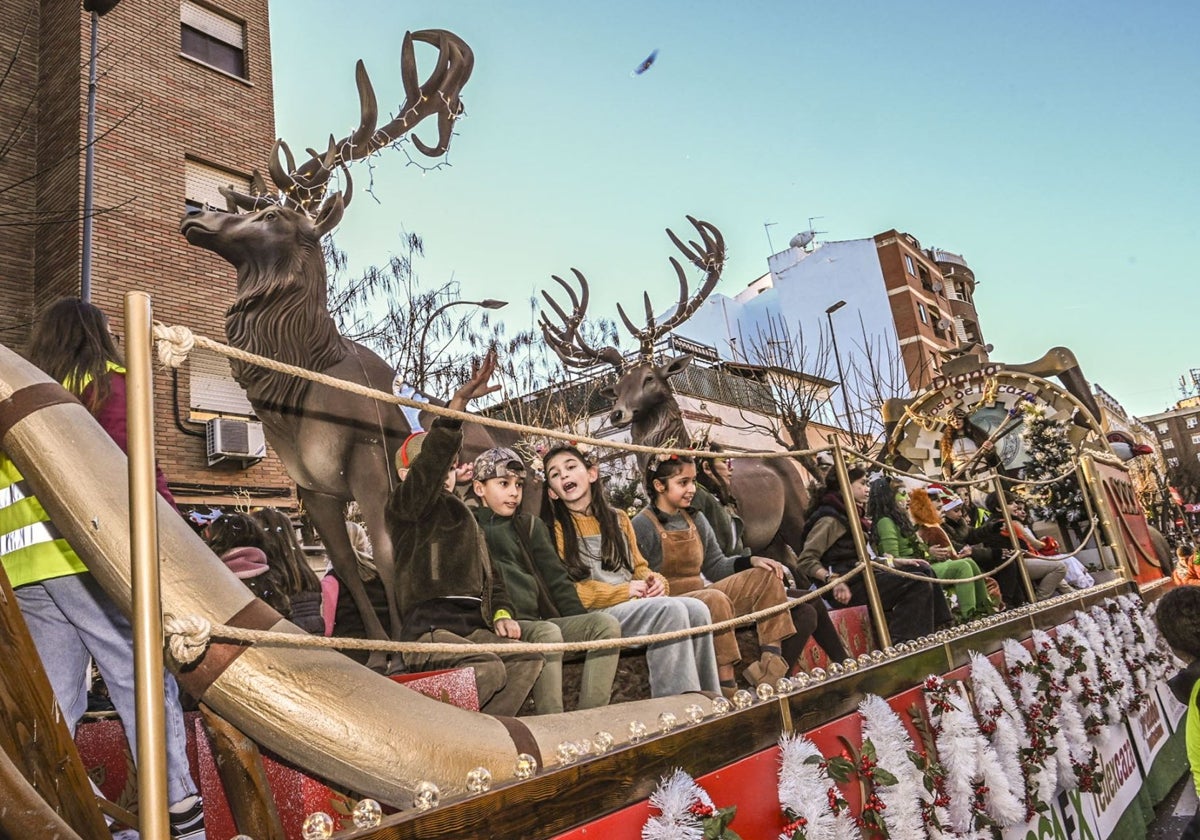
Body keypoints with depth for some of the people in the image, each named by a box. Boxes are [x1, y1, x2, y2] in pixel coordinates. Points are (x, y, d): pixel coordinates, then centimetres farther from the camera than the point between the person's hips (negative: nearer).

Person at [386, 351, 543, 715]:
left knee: (528, 660, -18)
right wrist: (459, 402, -28)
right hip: (425, 628, -7)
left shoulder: (462, 517, 28)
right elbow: (430, 462, -16)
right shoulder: (403, 507, 4)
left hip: (470, 625, 7)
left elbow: (489, 574, 26)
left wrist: (501, 612, 4)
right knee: (488, 669, -30)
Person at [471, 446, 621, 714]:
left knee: (605, 624, -17)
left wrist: (582, 626, 5)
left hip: (540, 620, 5)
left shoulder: (530, 526, 22)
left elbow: (557, 580, 16)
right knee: (547, 632, -34)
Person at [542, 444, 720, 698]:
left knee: (696, 609, -20)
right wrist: (622, 592, -13)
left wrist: (654, 581, -1)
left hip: (636, 604, 6)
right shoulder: (554, 528, 1)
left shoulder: (618, 518, 19)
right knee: (671, 609, -28)